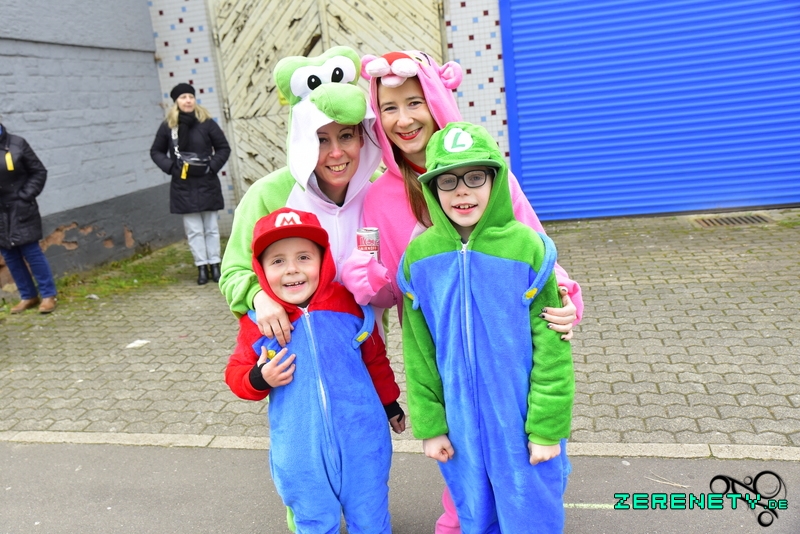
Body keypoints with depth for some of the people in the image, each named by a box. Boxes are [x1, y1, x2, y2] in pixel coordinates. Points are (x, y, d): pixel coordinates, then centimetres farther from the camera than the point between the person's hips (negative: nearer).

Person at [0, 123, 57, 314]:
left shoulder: (17, 144, -5)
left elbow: (39, 172, -1)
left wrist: (25, 196, -10)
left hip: (19, 210, -3)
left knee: (31, 251, -2)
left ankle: (48, 295, 7)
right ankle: (28, 296, 19)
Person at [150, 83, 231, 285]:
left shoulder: (207, 123, -3)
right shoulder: (167, 126, 0)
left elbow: (224, 148, 4)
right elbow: (156, 151, 11)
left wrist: (212, 166, -9)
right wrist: (170, 167, -5)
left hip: (207, 184, 0)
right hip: (183, 186, 1)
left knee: (211, 227, 7)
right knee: (194, 230, 3)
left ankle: (214, 264, 16)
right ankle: (202, 267, 10)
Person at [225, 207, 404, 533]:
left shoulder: (349, 306, -9)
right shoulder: (257, 324, -10)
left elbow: (375, 359, 5)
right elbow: (236, 374, 4)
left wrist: (390, 403, 16)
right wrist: (260, 379, -18)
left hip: (361, 443, 0)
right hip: (301, 455, 1)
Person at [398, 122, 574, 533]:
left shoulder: (527, 249, -14)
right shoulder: (419, 257, -7)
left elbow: (551, 349, -10)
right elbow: (418, 352, 0)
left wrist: (548, 428, -8)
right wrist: (428, 425, 2)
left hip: (521, 424, -2)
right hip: (460, 425, 2)